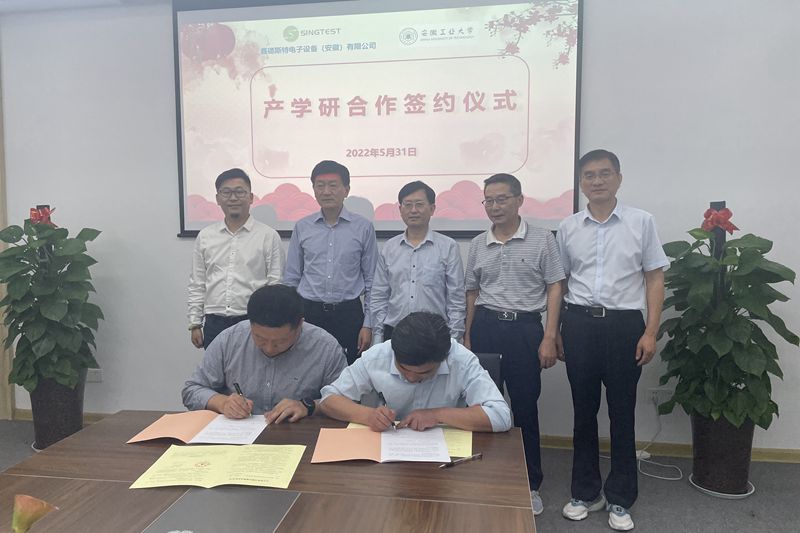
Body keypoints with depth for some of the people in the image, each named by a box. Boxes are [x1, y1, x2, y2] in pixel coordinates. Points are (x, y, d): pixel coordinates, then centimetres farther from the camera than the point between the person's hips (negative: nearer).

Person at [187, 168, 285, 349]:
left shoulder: (269, 236, -2)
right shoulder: (205, 236, 9)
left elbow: (276, 285, -2)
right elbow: (197, 284, 12)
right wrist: (195, 324, 9)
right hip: (214, 323, 3)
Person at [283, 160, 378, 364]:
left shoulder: (363, 228, 0)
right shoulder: (302, 227, 5)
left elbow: (371, 280, 3)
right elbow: (291, 279, 10)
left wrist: (368, 324, -1)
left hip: (348, 314, -1)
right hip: (310, 313, 2)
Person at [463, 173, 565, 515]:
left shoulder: (542, 239, -1)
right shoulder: (477, 244, 8)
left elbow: (554, 288, -2)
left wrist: (549, 338, -8)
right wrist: (467, 338, 9)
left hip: (525, 328, -3)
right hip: (485, 327, 3)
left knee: (525, 408, 5)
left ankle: (530, 484, 23)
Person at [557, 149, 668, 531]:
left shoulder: (641, 222, 1)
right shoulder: (568, 227, 6)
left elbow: (654, 278, 1)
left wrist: (650, 332, -6)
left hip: (624, 323, -1)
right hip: (579, 323, 2)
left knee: (622, 411, 8)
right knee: (584, 410, 11)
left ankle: (619, 499, 24)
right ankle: (586, 492, 27)